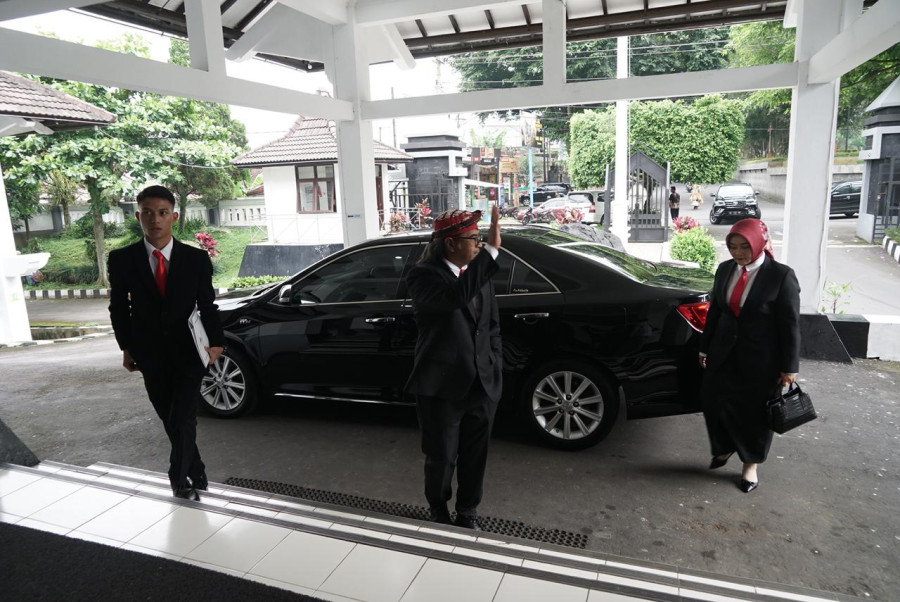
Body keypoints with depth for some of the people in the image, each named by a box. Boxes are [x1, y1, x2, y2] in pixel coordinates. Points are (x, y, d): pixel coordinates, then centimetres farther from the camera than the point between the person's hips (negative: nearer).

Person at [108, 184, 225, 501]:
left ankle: (180, 482, 14)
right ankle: (196, 475, 31)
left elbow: (207, 305, -1)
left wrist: (215, 342, -11)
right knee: (171, 422, 13)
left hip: (188, 352, -2)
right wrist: (127, 347, 7)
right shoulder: (122, 259, -4)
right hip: (150, 356, 2)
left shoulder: (196, 258, -5)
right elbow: (118, 307, 7)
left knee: (182, 421, -5)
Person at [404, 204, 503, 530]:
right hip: (442, 386, -5)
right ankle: (438, 510, 38)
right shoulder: (424, 276, -13)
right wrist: (492, 249, -36)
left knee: (474, 457, 16)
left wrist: (494, 370, 8)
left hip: (482, 384, 5)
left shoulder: (479, 274, 6)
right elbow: (457, 295, -35)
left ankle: (468, 513, 39)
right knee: (441, 458, 12)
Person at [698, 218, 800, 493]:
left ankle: (751, 465, 30)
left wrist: (789, 366, -9)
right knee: (714, 403, 9)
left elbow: (790, 324, -10)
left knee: (755, 412, 9)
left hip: (760, 360, -4)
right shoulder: (725, 269, 2)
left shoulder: (781, 275, -12)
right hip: (724, 354, 4)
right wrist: (705, 348, 12)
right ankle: (724, 447, 37)